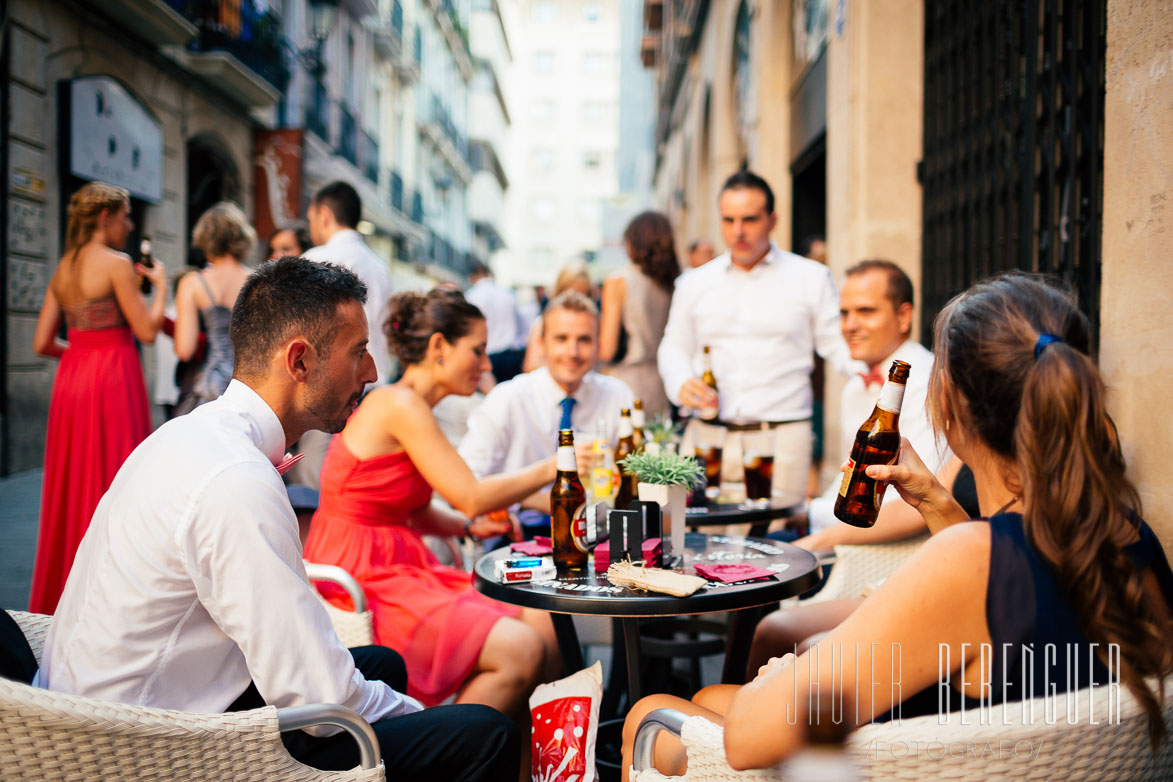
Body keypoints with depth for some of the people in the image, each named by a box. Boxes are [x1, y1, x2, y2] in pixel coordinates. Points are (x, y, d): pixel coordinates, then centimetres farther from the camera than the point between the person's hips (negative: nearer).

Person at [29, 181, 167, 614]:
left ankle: (61, 597, 23)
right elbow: (147, 330, -10)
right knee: (113, 486, -1)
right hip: (113, 381, -7)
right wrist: (160, 284, 3)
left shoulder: (63, 268, 12)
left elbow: (42, 343, 10)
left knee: (71, 486, 14)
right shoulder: (116, 263, -9)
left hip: (71, 380, 8)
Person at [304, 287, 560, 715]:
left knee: (543, 627, -2)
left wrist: (469, 526, 1)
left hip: (400, 565, 9)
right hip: (361, 579, -9)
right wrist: (551, 468, -7)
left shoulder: (411, 407, 14)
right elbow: (471, 496, -18)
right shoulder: (399, 403, -15)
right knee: (520, 652, -19)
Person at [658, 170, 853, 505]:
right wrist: (681, 384, 0)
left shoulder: (811, 278, 8)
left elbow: (838, 345, 6)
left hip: (782, 436, -2)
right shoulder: (694, 283, 14)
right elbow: (674, 348, 21)